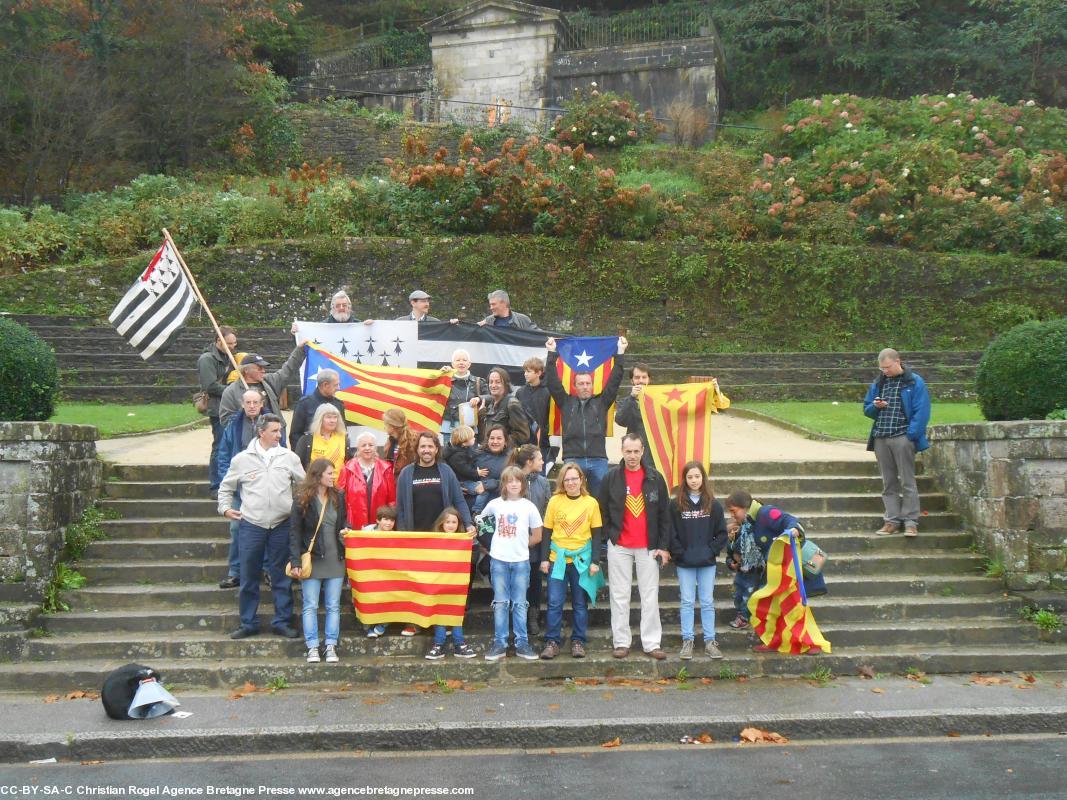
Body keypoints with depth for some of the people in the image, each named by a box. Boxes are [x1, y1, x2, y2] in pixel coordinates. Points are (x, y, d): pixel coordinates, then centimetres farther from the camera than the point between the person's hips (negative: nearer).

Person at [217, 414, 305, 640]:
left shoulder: (289, 457, 3)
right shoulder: (241, 459, 2)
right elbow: (226, 487, 13)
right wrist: (225, 507, 1)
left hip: (281, 525, 0)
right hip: (250, 526, 0)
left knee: (281, 577, 7)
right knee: (249, 578, 7)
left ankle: (282, 622, 17)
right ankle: (248, 623, 18)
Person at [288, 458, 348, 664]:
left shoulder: (338, 497, 7)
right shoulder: (303, 500, -5)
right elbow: (294, 532, -7)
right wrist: (295, 561, -14)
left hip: (334, 560, 4)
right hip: (312, 560, -4)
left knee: (333, 606, 5)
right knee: (310, 606, 1)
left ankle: (331, 647, 11)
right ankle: (312, 648, 7)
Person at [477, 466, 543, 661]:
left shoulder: (528, 506, -2)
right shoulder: (495, 504, 1)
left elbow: (537, 537, 5)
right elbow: (481, 520, 18)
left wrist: (520, 545, 4)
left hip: (521, 561, -1)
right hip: (498, 560, 1)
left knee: (519, 604, 5)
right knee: (500, 603, 5)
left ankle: (522, 643, 10)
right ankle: (499, 643, 10)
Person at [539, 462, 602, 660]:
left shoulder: (591, 503, 0)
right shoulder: (555, 501, 1)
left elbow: (596, 535, 3)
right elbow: (547, 532, 5)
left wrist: (594, 561, -4)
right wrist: (544, 558, -1)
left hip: (582, 560, 0)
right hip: (557, 558, 0)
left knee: (580, 603, 6)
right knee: (554, 602, -2)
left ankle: (578, 642, 16)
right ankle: (552, 642, 5)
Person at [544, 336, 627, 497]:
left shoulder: (601, 402, 13)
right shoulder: (566, 402, 13)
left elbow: (614, 381, 10)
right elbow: (553, 382, 8)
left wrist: (620, 353, 7)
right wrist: (552, 354, 6)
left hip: (598, 461, 1)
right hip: (572, 460, -1)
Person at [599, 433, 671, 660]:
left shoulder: (655, 478, 2)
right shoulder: (611, 478, 1)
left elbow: (665, 514, 4)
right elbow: (603, 512, 6)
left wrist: (664, 546, -1)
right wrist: (610, 537, -1)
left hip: (648, 547, 0)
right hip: (619, 547, 0)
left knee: (650, 597, 3)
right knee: (619, 596, 4)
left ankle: (651, 643, 9)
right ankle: (621, 642, 12)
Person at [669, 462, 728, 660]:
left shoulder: (713, 504, 1)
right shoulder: (676, 505, -2)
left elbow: (721, 532, 2)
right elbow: (671, 533, -3)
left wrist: (712, 551, -7)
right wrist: (680, 554, -10)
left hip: (707, 563, 1)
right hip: (684, 563, -1)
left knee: (707, 602, 7)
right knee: (687, 602, 5)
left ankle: (710, 642, 13)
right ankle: (687, 641, 11)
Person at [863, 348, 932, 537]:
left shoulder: (914, 382, 0)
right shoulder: (878, 383, 16)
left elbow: (921, 412, -6)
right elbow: (866, 409, 21)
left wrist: (911, 434, -14)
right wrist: (875, 406, -2)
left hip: (902, 438, -5)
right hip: (880, 438, 5)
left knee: (907, 481, -5)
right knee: (888, 482, 8)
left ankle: (911, 521, -1)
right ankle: (892, 520, 12)